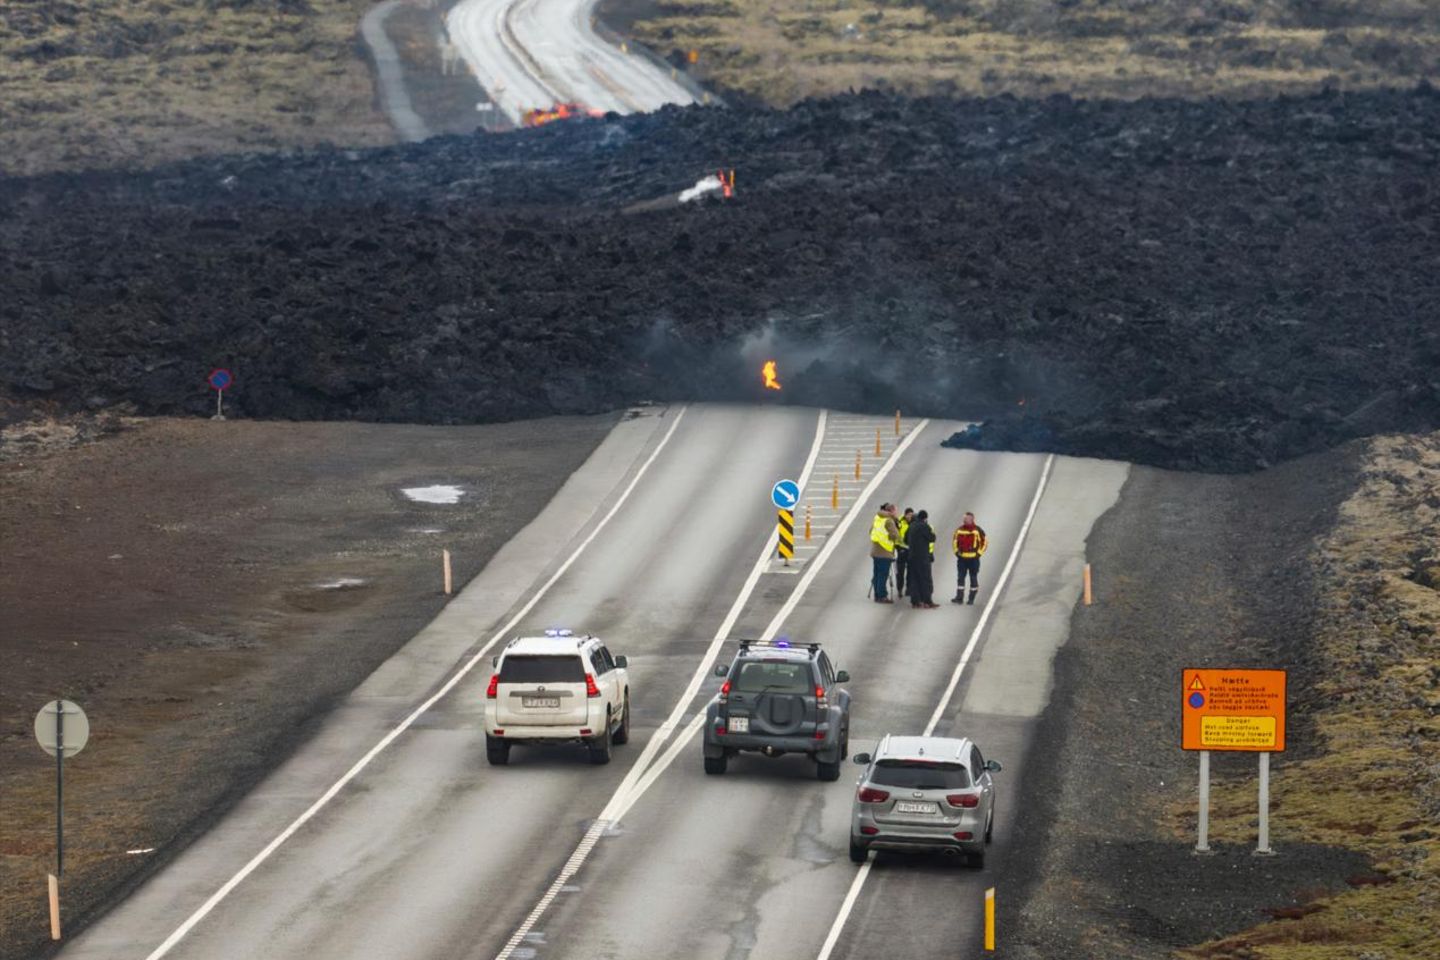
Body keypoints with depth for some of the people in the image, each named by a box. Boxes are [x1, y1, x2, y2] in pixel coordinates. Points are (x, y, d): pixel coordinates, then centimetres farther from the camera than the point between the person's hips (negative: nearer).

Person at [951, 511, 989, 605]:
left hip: (973, 558, -3)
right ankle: (959, 597, -3)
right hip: (961, 558, 4)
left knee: (973, 578, 3)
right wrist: (956, 551, 7)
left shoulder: (978, 530, -6)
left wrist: (979, 553, -6)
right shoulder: (959, 530, 7)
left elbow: (985, 542, 0)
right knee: (960, 577, -3)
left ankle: (972, 598, 10)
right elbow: (955, 541, 20)